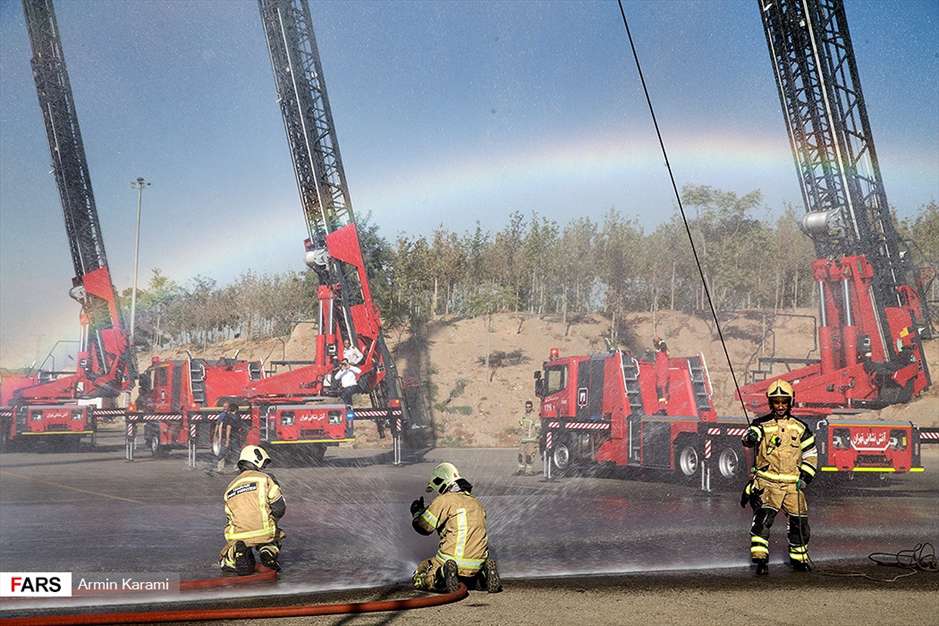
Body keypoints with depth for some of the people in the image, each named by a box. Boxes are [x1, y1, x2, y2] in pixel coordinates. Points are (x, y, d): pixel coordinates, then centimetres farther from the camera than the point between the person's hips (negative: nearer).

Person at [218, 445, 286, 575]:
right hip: (263, 532, -2)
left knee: (225, 561, 27)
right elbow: (280, 507, -3)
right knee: (277, 534, 34)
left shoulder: (229, 487, 17)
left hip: (238, 537, 2)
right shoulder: (265, 478, 3)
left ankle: (238, 556, -7)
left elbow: (231, 518, 17)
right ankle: (269, 552, 2)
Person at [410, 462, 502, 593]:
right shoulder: (476, 503, 14)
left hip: (452, 559, -6)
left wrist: (417, 512, 16)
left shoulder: (444, 500, -7)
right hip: (477, 564, 6)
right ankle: (485, 578, 3)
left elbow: (423, 527, -5)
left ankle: (443, 577, -15)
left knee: (418, 578, 14)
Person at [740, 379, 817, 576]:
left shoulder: (800, 427, 10)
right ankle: (760, 559, -16)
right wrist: (751, 438, -43)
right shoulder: (762, 424, 2)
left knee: (799, 522, 6)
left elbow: (811, 455, 14)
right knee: (762, 518, -19)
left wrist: (804, 478, 3)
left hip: (792, 484, 3)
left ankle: (798, 558, 28)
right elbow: (749, 437, -19)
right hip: (767, 482, -3)